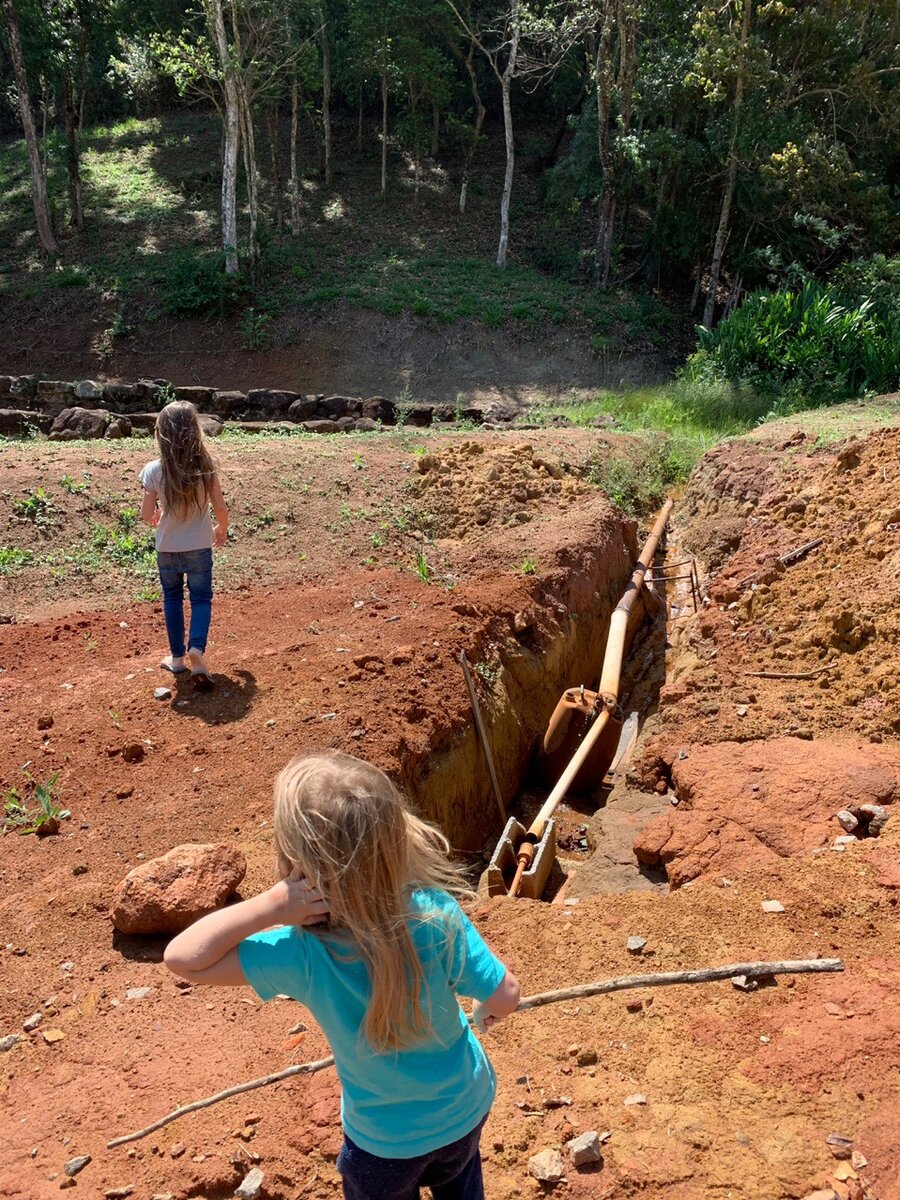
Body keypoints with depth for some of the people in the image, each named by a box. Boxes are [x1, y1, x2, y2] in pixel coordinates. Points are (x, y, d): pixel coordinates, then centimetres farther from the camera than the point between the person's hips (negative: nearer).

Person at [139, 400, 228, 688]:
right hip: (199, 546, -1)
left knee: (172, 599, 18)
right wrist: (222, 530, 12)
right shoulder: (205, 466, -13)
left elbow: (146, 514, -9)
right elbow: (220, 507, -9)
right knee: (201, 599, 10)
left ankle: (177, 657, 25)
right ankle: (197, 648, -13)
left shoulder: (154, 470, -13)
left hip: (167, 548, 1)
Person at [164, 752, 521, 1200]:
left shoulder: (307, 954, -36)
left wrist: (270, 905, -40)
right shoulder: (436, 913, -33)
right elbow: (505, 997, -21)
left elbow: (183, 957, -30)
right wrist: (487, 1013, 2)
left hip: (385, 1139, -2)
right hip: (466, 1108, 2)